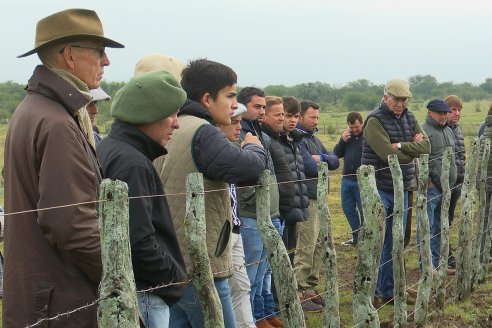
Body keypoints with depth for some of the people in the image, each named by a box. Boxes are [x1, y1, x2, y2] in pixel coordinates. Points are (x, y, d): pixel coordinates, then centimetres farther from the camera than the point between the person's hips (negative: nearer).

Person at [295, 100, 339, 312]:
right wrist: (324, 161, 0)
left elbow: (335, 161, 11)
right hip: (306, 199, -9)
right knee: (306, 247, -7)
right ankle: (300, 293, -1)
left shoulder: (313, 138, 17)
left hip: (318, 198, 9)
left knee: (318, 245, 13)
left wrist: (321, 158, -10)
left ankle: (311, 288, 22)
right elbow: (312, 168, -22)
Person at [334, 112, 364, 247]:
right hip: (347, 179, 7)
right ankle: (356, 236, 27)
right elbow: (337, 154, 10)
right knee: (348, 208, 14)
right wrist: (342, 141, -5)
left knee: (363, 210, 2)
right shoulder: (347, 136, 11)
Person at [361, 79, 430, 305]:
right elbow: (389, 154, -21)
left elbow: (426, 147, -4)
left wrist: (400, 146, -17)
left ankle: (388, 291, 22)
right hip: (379, 189, -7)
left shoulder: (410, 119, 9)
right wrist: (412, 148, -5)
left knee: (394, 244, 12)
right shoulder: (375, 121, -13)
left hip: (401, 190, 7)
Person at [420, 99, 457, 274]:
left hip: (445, 187, 9)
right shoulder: (424, 131, -13)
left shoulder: (448, 130, 15)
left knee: (439, 227, 16)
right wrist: (427, 181, -19)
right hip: (430, 187, -9)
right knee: (426, 227, -3)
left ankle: (437, 262, 25)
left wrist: (452, 177, 18)